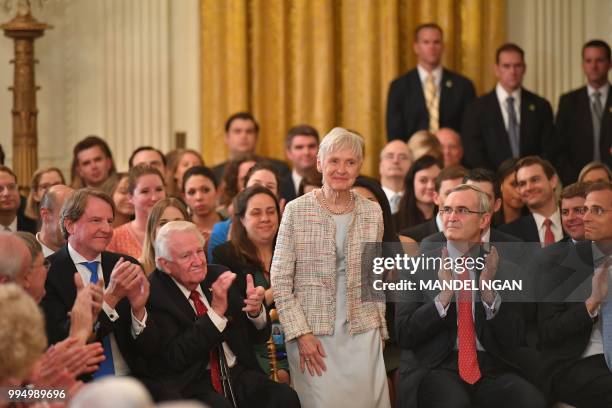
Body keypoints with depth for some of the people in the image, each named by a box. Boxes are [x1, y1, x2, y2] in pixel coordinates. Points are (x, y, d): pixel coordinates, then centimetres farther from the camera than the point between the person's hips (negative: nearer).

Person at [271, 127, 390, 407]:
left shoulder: (372, 213, 7)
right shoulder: (297, 210, -4)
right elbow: (280, 280, -4)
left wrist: (380, 329, 12)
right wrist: (301, 333, -10)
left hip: (363, 333, 3)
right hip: (312, 335, -3)